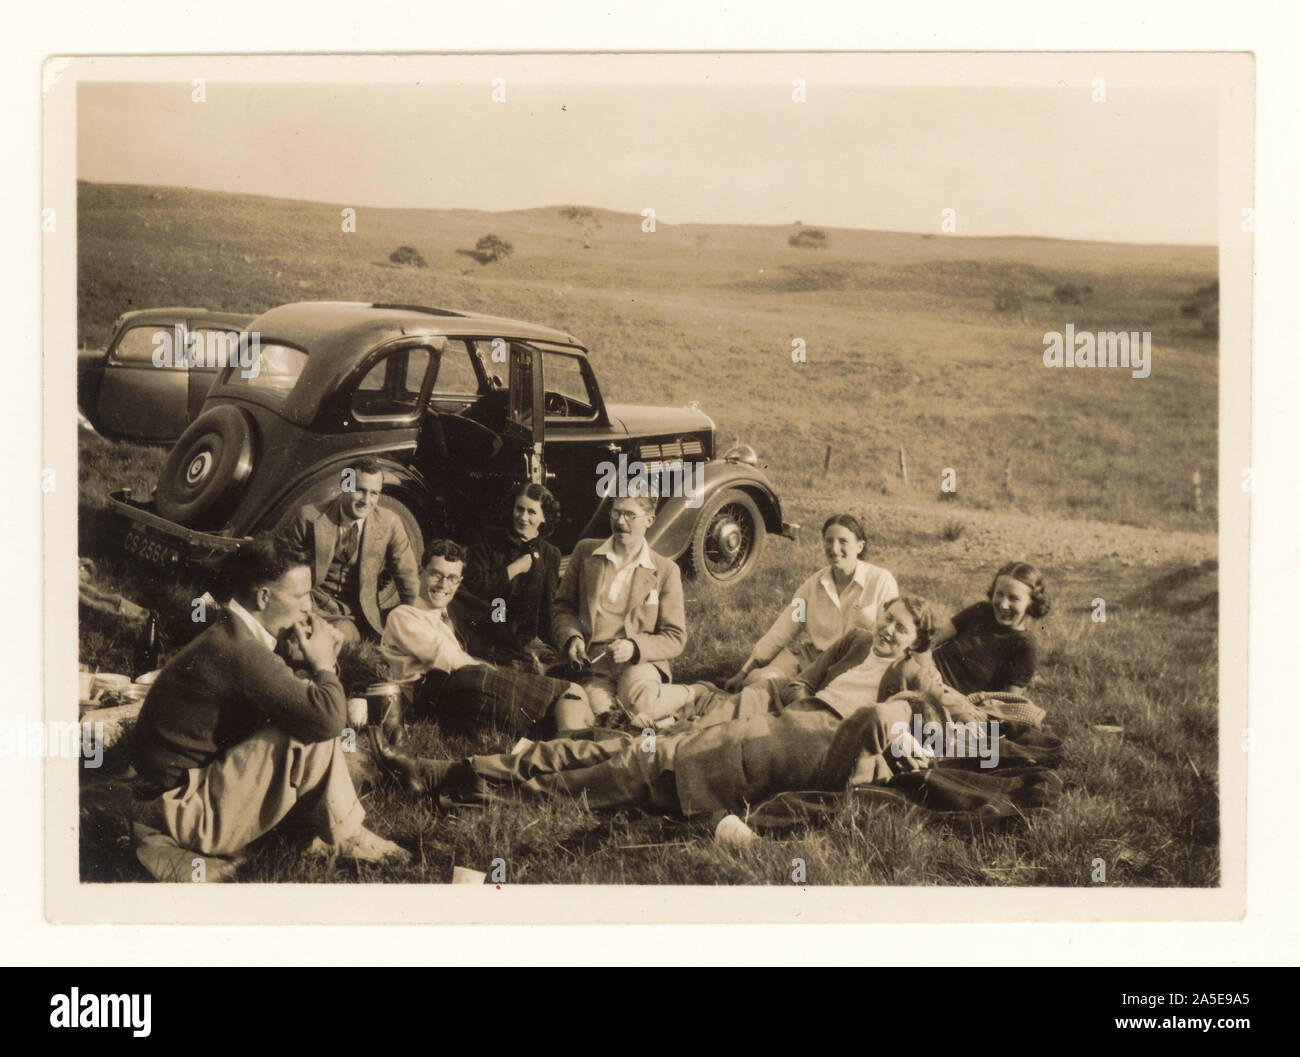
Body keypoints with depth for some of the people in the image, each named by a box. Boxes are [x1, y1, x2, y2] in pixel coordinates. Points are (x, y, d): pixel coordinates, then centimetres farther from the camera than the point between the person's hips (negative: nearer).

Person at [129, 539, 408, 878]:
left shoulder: (230, 635, 6)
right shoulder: (237, 651, -27)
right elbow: (328, 718, -30)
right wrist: (323, 664, -12)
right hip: (185, 810, -10)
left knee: (305, 717, 10)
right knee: (312, 729, -21)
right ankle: (344, 836, -1)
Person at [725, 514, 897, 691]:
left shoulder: (882, 581, -3)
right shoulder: (814, 583, 7)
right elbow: (781, 631, 9)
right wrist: (744, 671, 6)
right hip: (809, 655, 3)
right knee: (755, 679, -20)